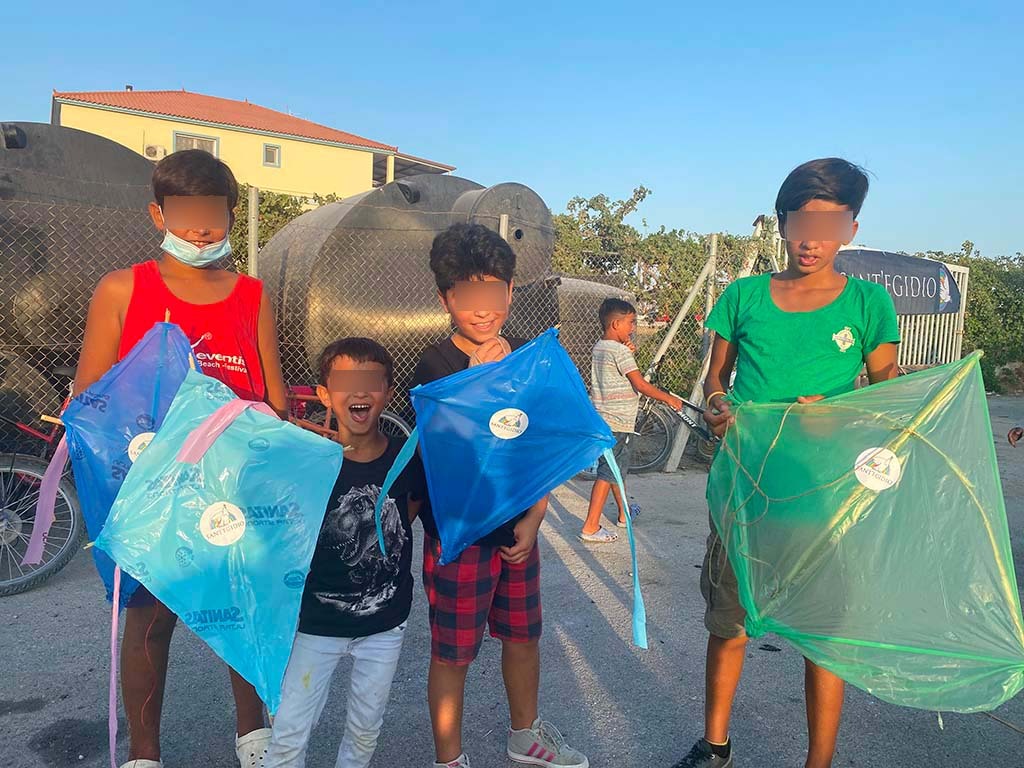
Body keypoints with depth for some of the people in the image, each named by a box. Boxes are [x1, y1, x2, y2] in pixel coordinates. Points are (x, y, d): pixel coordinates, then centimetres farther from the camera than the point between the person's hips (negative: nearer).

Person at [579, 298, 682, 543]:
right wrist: (669, 398, -8)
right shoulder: (619, 351, -17)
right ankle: (591, 527, -4)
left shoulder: (599, 347, 11)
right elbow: (641, 385, -19)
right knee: (607, 474, -6)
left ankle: (624, 513, 38)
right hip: (617, 423, -9)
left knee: (616, 468, 22)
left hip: (602, 419, 10)